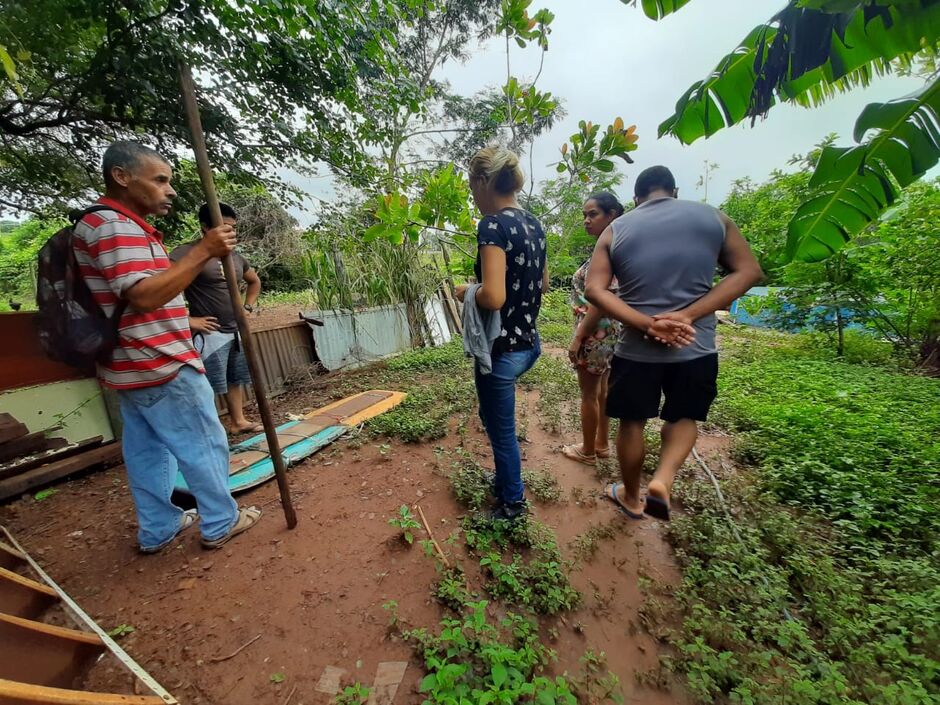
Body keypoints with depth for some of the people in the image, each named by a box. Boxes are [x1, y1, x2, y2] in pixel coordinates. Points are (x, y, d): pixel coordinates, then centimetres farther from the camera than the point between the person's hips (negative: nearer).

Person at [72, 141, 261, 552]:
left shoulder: (122, 225, 18)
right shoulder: (114, 226, -16)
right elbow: (143, 296, -28)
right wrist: (203, 252, -27)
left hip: (134, 367, 11)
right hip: (160, 366, -10)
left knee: (148, 452, 16)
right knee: (204, 445, 2)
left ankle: (157, 529, 30)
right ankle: (220, 523, 18)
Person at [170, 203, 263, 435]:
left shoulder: (235, 256, 12)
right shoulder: (187, 253, -10)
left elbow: (254, 281, 29)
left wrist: (248, 307, 16)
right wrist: (188, 320, -19)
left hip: (237, 331, 7)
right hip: (210, 333, -7)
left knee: (236, 380, 15)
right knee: (206, 387, -5)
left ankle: (238, 421, 28)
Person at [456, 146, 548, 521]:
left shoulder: (492, 226, -19)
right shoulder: (533, 224, 7)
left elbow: (493, 297, -29)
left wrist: (466, 292, -10)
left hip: (502, 349, -9)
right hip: (529, 343, 9)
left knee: (502, 431, 11)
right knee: (496, 419, 28)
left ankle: (513, 504, 34)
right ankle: (505, 481, 47)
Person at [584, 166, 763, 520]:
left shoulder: (615, 230, 1)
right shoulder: (713, 217, 5)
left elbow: (594, 290, -11)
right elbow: (748, 271, -1)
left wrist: (648, 324, -15)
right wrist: (687, 315, -12)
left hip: (636, 349, -1)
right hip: (696, 347, 1)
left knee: (632, 423, 17)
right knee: (684, 417, 25)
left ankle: (631, 497, 34)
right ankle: (662, 481, 4)